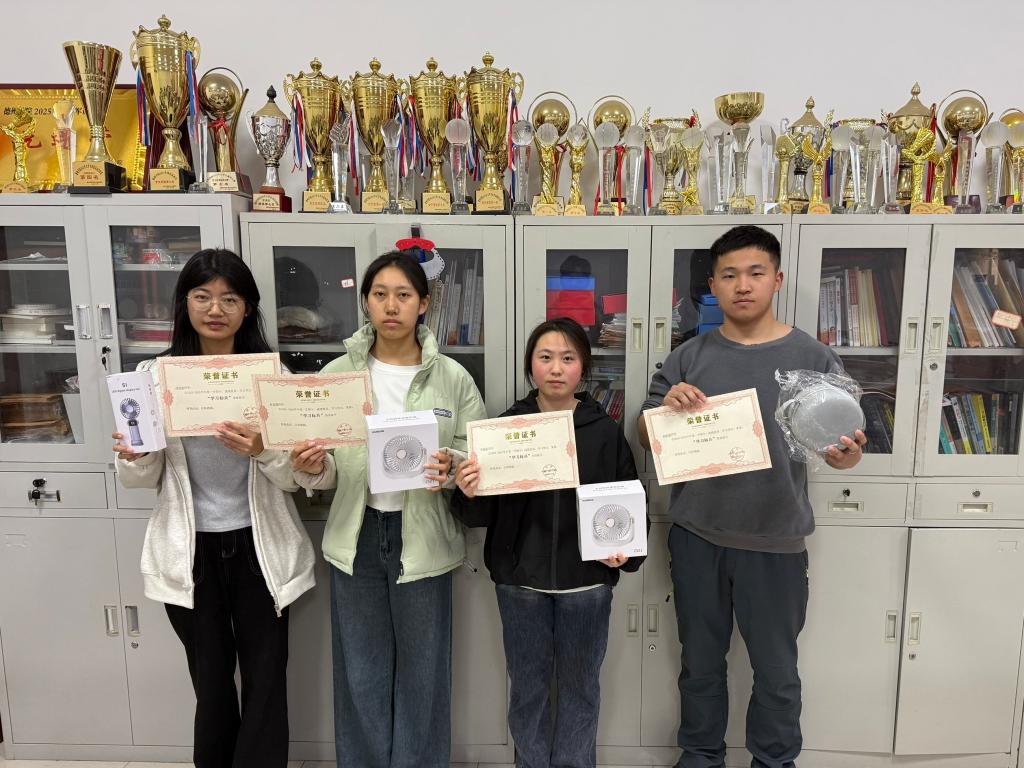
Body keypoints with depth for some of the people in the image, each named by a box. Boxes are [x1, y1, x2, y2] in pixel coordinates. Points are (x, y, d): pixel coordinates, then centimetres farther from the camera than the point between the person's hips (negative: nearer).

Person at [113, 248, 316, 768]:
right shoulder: (155, 374, -2)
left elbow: (295, 476, -6)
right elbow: (142, 480, 3)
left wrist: (263, 451, -27)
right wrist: (135, 458, -19)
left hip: (259, 548, -1)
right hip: (190, 552, 1)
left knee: (265, 681, 8)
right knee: (211, 682, 16)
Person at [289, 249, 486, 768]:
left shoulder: (452, 377, -5)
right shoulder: (337, 373, 0)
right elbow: (326, 474, 3)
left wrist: (452, 470, -23)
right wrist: (309, 468, -19)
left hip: (423, 541, -1)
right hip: (356, 539, 2)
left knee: (421, 672, 14)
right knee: (360, 674, 16)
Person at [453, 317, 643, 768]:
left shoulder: (605, 431, -3)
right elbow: (484, 511, -3)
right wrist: (469, 494, -24)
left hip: (587, 579, 0)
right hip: (520, 578, 0)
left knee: (579, 684, 16)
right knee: (528, 686, 15)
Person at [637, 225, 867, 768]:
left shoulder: (813, 358, -3)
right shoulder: (688, 358, 1)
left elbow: (844, 445, -1)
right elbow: (645, 438, 3)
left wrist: (846, 454, -25)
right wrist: (667, 407, -18)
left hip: (774, 540, -1)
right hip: (696, 536, 2)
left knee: (775, 669, 14)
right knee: (700, 662, 18)